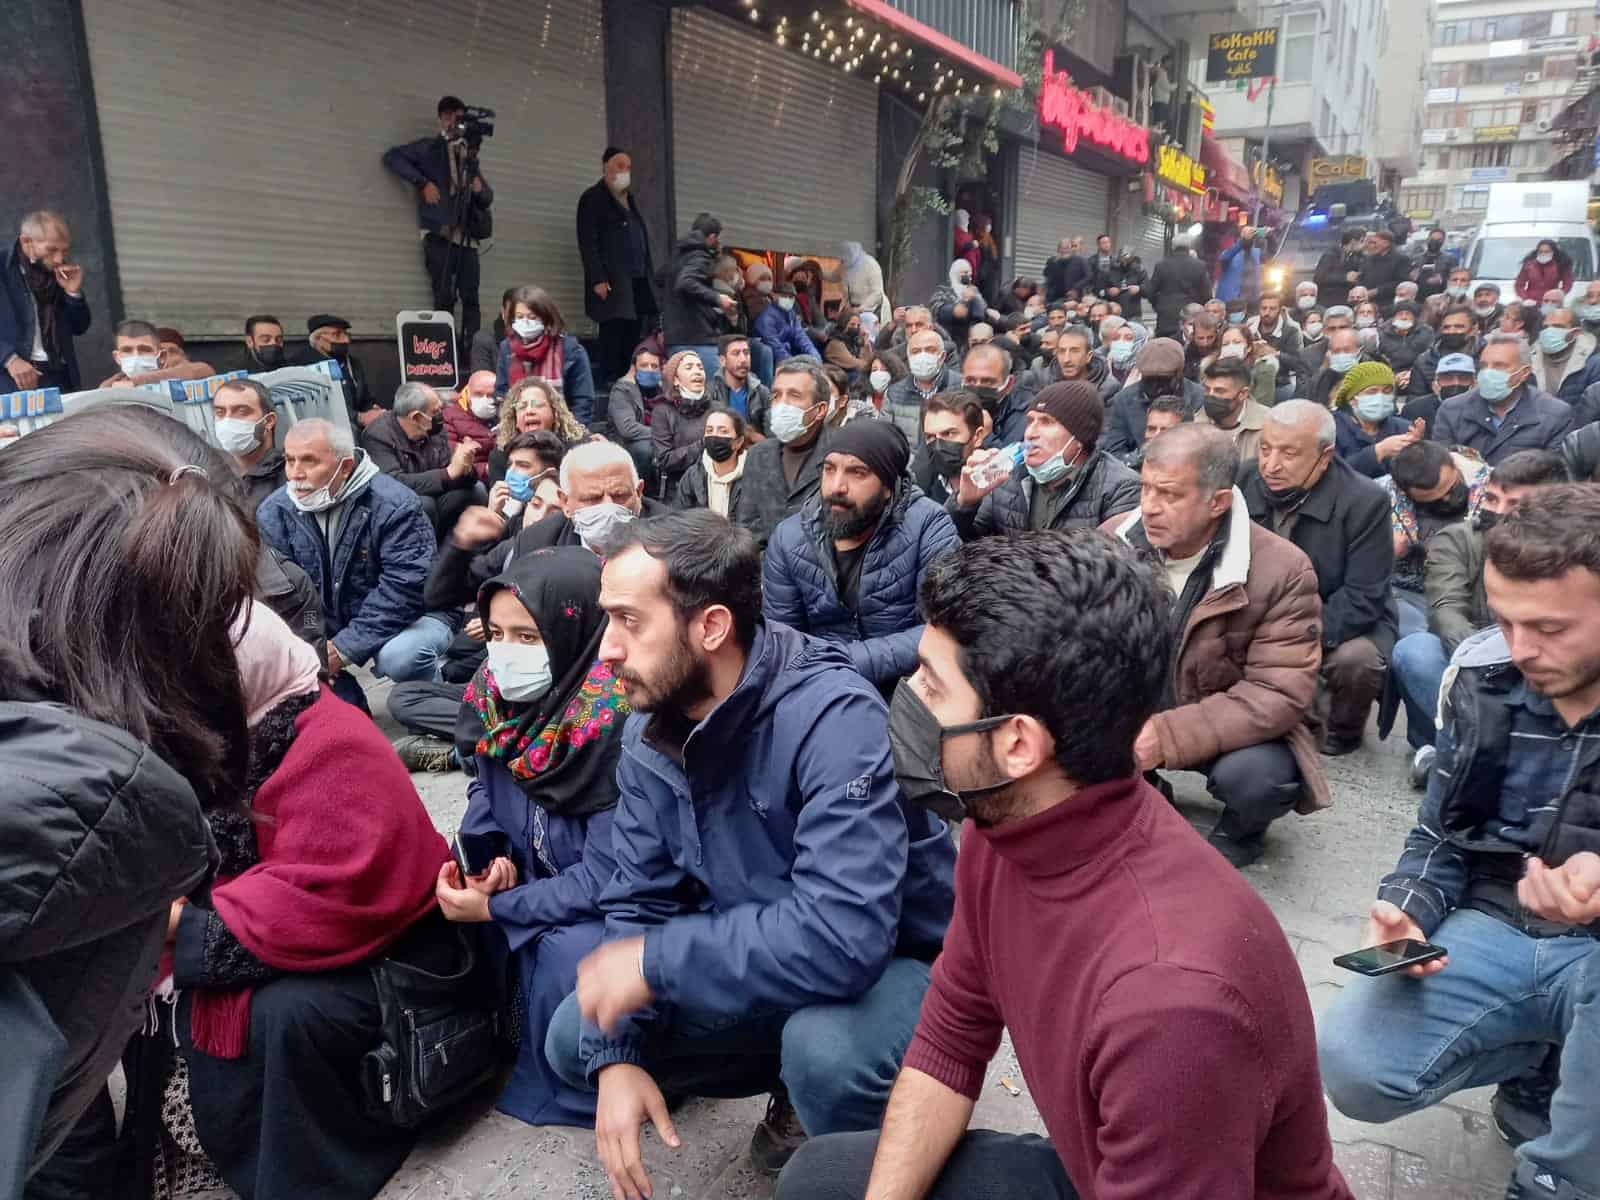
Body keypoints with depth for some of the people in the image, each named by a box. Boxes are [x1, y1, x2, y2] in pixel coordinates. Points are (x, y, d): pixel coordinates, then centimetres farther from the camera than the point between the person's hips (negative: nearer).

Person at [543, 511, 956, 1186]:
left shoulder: (832, 717, -32)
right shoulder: (648, 732, -7)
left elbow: (843, 936, -40)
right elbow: (637, 902, -2)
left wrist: (652, 961, -30)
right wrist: (617, 1055, -16)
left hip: (890, 963, -6)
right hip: (756, 962, 7)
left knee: (826, 1050, -37)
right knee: (575, 1042, 0)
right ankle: (799, 1075, 13)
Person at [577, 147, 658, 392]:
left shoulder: (629, 200, 23)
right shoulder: (593, 198, -1)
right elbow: (587, 243, -10)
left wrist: (650, 277, 15)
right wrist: (598, 279, -19)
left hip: (639, 282, 7)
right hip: (613, 282, -7)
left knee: (634, 339, 4)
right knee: (613, 334, -10)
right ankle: (607, 385, -8)